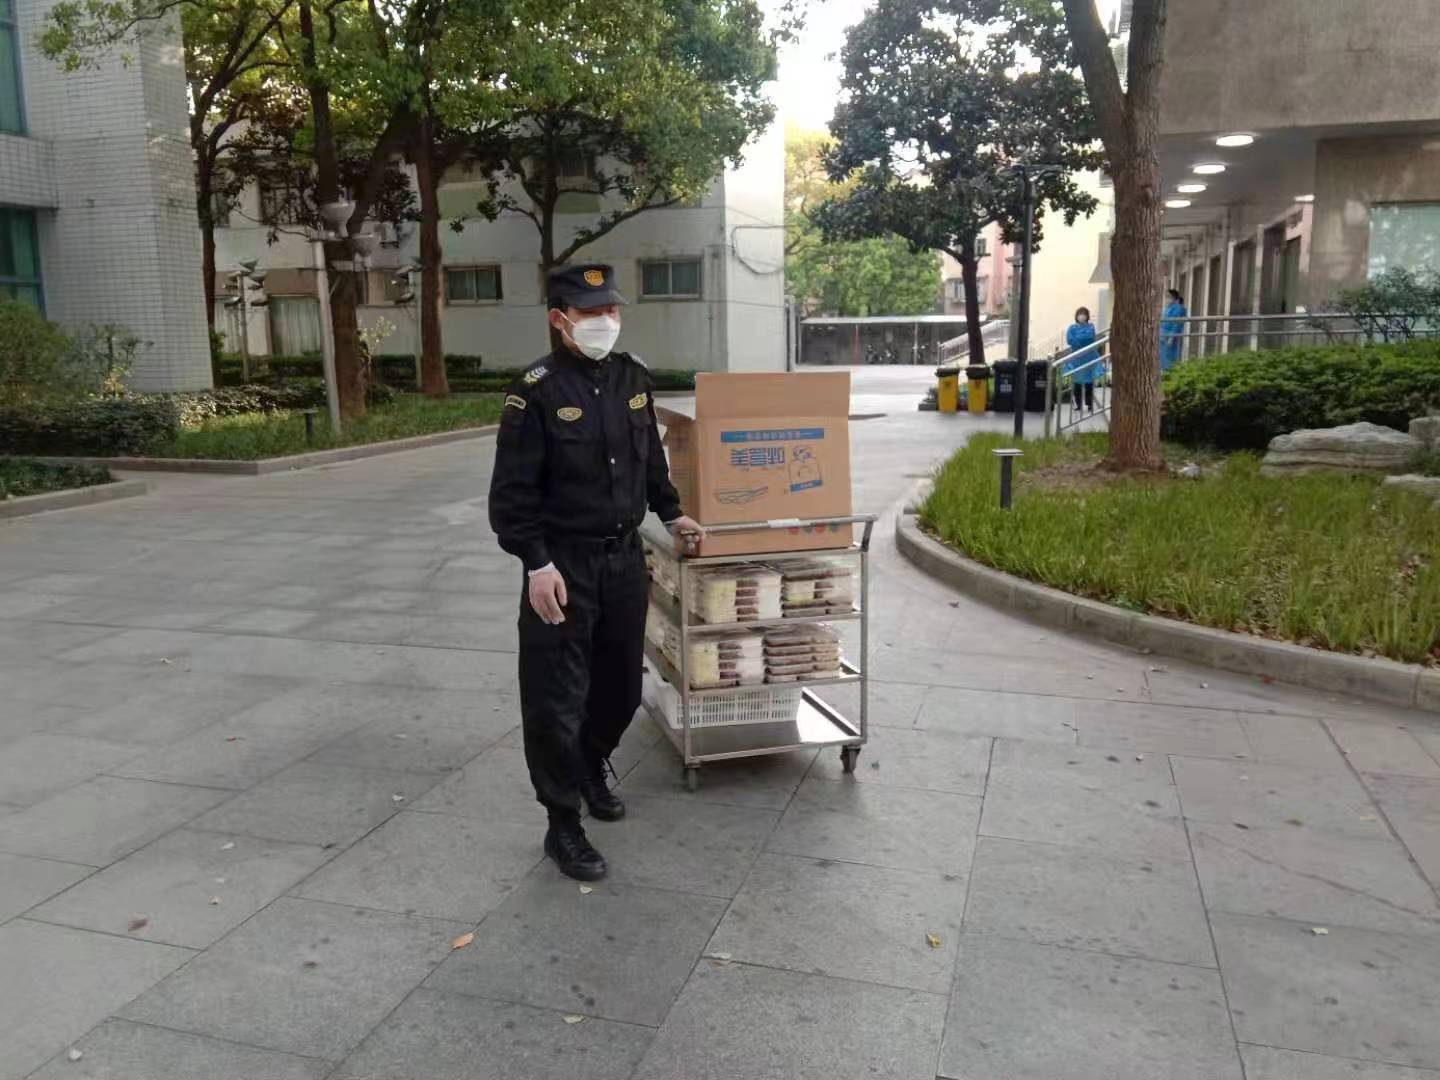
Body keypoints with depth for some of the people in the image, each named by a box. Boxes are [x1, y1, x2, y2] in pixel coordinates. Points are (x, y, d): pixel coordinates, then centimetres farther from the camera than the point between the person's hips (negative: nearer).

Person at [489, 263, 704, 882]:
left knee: (622, 683, 17)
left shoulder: (632, 377, 7)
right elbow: (513, 490, -14)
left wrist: (670, 513, 23)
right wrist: (536, 564, -18)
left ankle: (592, 771, 43)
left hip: (625, 555, 6)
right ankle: (563, 825, 13)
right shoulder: (537, 390, -13)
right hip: (563, 562, -6)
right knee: (557, 697, -2)